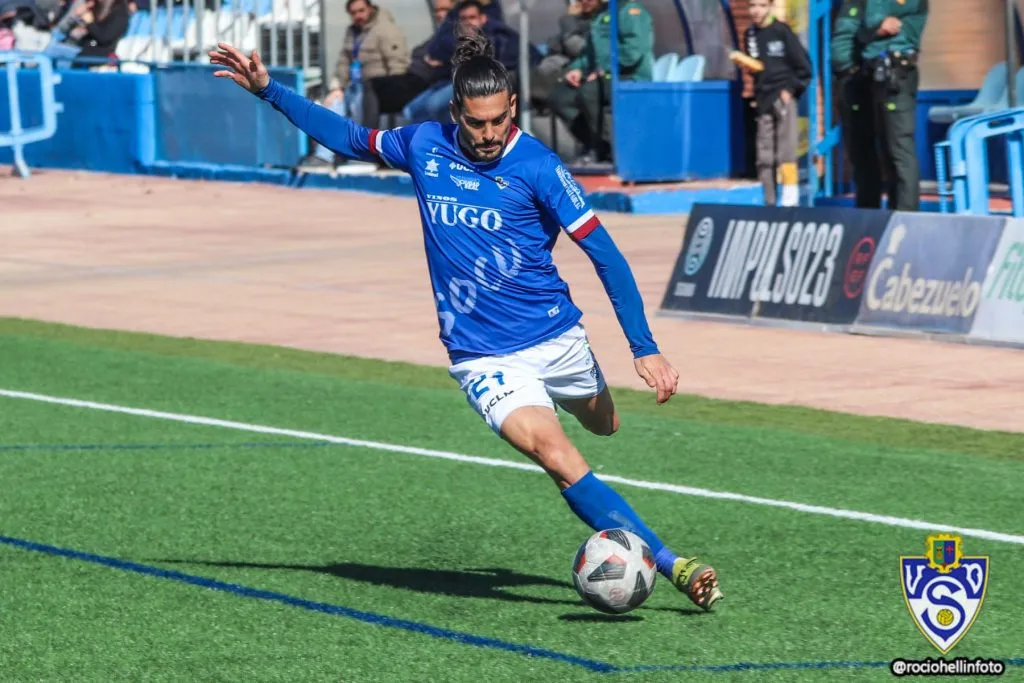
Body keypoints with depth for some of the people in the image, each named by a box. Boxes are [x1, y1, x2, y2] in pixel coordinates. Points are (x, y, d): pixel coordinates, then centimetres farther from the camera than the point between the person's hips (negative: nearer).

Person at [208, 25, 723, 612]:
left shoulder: (537, 166, -12)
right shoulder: (424, 145, -2)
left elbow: (605, 254, -10)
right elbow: (348, 137, 17)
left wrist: (645, 349, -15)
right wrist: (267, 89, 14)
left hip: (557, 337, 0)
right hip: (483, 359, 0)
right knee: (557, 455, -21)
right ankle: (671, 565, -21)